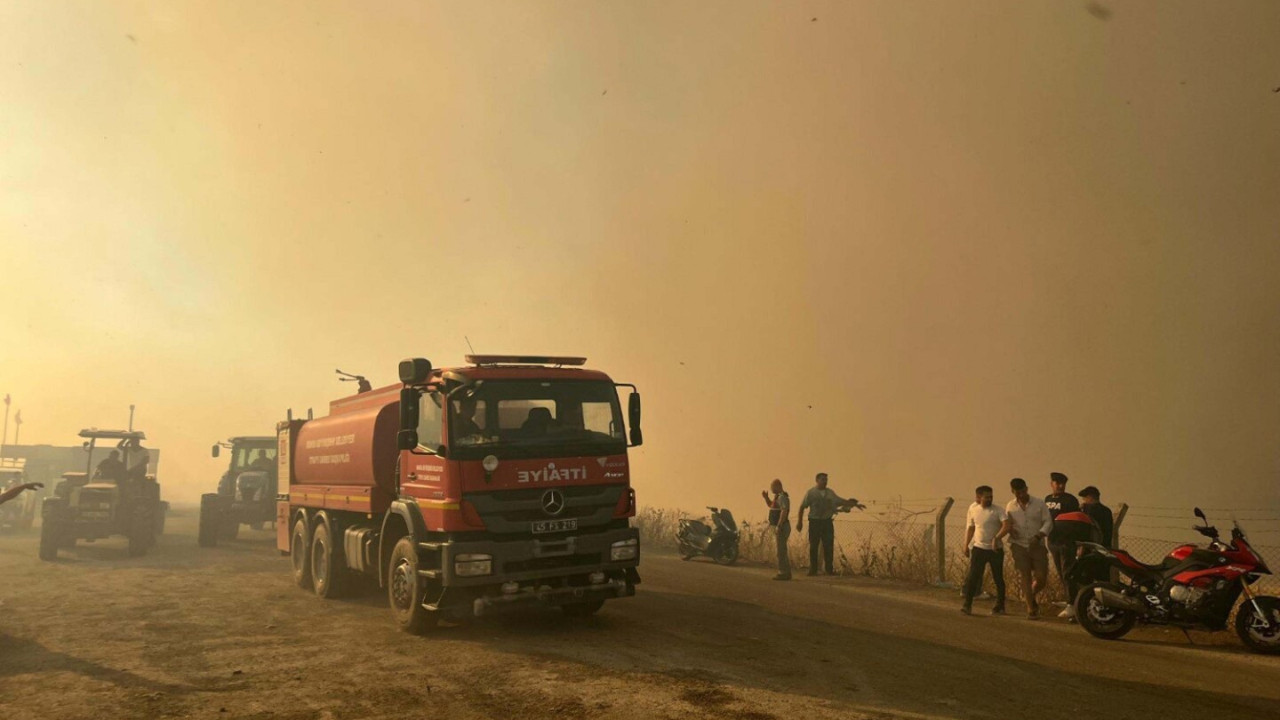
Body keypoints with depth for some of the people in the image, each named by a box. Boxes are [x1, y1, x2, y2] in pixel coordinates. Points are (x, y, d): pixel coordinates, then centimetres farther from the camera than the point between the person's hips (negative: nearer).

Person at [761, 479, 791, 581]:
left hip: (781, 527, -11)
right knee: (782, 550, 14)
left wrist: (778, 526, -26)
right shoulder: (778, 496, 16)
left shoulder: (782, 497, -16)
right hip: (779, 527, 11)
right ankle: (785, 572, 20)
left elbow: (784, 511, -24)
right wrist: (766, 497, 16)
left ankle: (783, 573, -8)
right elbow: (770, 505, 32)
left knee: (781, 551, -9)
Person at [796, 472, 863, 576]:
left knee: (829, 546, 1)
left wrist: (855, 504, 8)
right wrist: (799, 522, -6)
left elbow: (842, 501, 15)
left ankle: (829, 569, 10)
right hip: (814, 522, -3)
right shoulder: (811, 493, -2)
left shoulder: (830, 493, 9)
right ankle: (813, 570, 10)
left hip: (827, 521, 3)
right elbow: (802, 507, -2)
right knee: (813, 547, 1)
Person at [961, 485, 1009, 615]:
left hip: (996, 549, -2)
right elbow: (970, 528, 16)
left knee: (998, 578, 7)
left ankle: (1000, 606, 20)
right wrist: (966, 545, 12)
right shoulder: (973, 509, 5)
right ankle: (967, 605, -6)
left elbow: (1007, 526, -21)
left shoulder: (998, 510, -7)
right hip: (978, 548, 2)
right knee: (973, 577, -7)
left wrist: (996, 538, -32)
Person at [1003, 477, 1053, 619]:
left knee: (1041, 577, -3)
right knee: (1025, 577, -2)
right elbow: (1007, 526, 15)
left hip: (1037, 545, -1)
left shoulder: (1039, 504, -1)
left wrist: (1038, 536, -16)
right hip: (1019, 545, 1)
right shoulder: (1010, 506, 6)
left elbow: (1048, 522, -2)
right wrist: (1009, 530, -9)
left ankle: (1031, 595, 27)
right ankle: (1031, 608, 5)